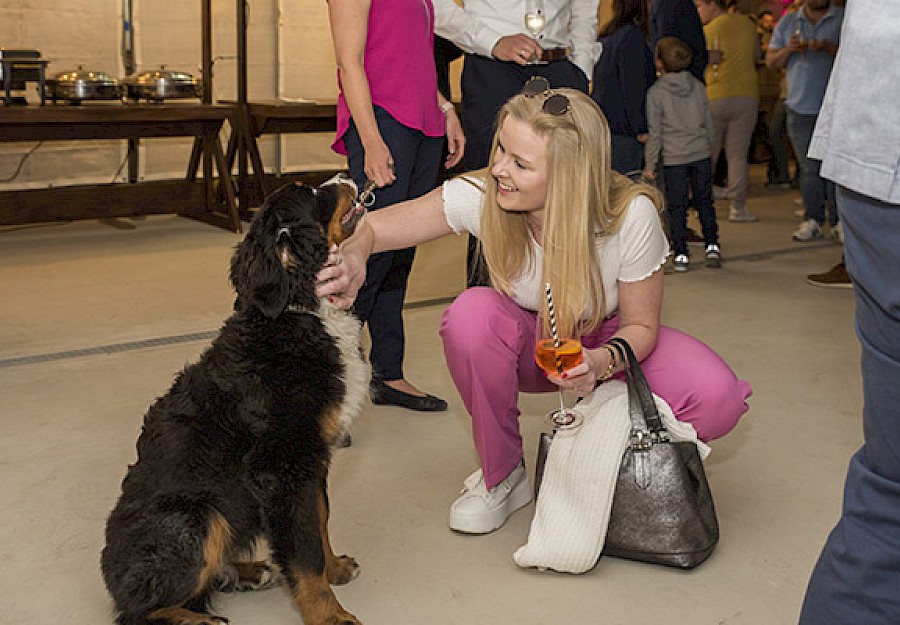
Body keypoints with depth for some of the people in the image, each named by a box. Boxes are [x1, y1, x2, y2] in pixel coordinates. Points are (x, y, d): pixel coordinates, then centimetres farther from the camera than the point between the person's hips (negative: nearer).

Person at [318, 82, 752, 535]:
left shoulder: (631, 215, -28)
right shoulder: (479, 197, -26)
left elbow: (640, 325, -14)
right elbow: (371, 228, -19)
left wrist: (602, 362, -37)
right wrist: (354, 255, -44)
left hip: (607, 342, 0)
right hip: (528, 345, 1)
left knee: (717, 399, -28)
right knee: (470, 315, -35)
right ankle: (502, 475, -9)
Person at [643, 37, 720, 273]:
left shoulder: (655, 92, -7)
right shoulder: (698, 86, 6)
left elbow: (655, 131, -7)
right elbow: (708, 122, 12)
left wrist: (650, 163, -1)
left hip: (674, 157, -3)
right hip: (701, 154, 4)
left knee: (677, 207, 3)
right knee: (704, 201, 13)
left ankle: (681, 255, 4)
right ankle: (712, 247, 12)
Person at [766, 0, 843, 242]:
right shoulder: (788, 21, 14)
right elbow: (771, 61, 13)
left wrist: (830, 48, -19)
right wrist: (788, 50, -8)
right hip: (800, 107, 2)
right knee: (808, 168, 4)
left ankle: (839, 222, -1)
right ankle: (813, 220, 10)